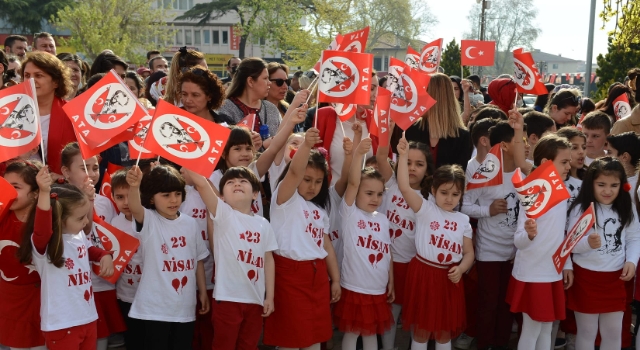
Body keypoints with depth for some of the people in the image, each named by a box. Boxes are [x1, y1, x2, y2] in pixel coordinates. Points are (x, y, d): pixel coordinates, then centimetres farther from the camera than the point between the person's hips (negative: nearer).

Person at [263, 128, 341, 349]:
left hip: (318, 274, 7)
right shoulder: (285, 200, -5)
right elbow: (294, 172, -23)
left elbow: (326, 245, 17)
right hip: (290, 272, -7)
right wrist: (307, 144, -39)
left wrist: (335, 279, 14)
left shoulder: (320, 210, 16)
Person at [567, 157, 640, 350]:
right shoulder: (580, 209, -12)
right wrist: (588, 242, -34)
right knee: (587, 333, 10)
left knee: (613, 333, 14)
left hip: (615, 278, 4)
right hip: (586, 278, -3)